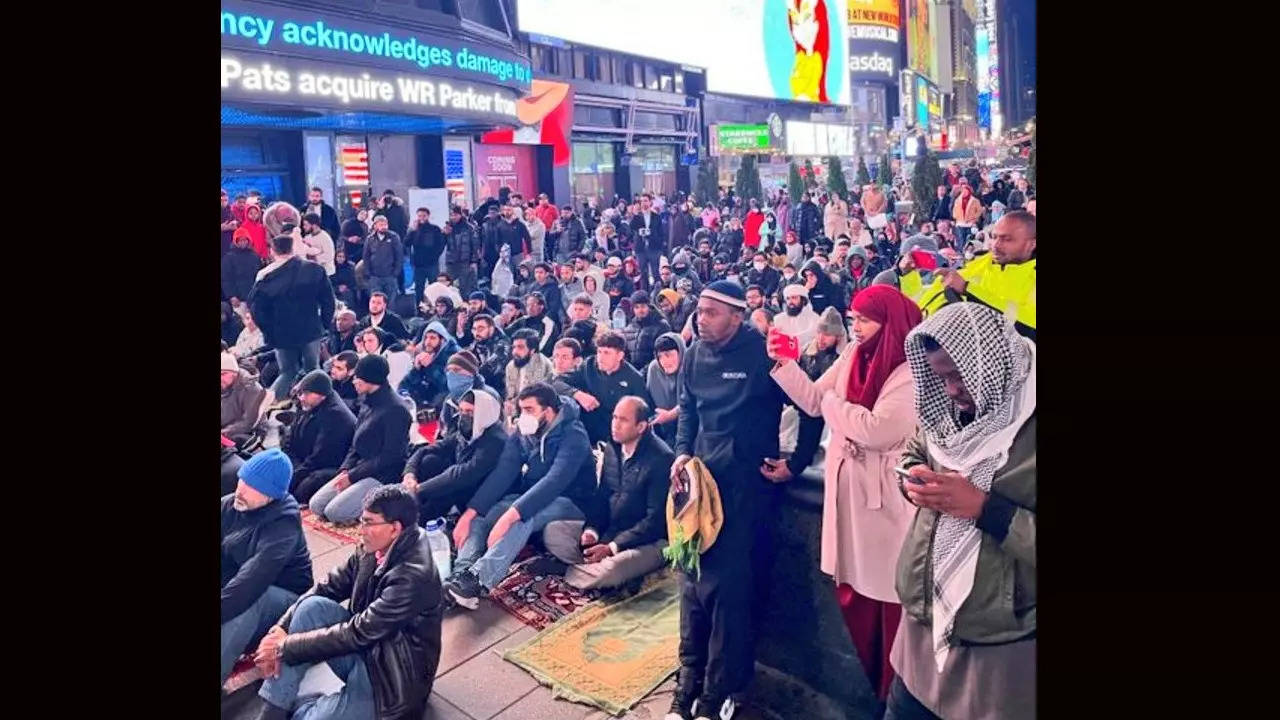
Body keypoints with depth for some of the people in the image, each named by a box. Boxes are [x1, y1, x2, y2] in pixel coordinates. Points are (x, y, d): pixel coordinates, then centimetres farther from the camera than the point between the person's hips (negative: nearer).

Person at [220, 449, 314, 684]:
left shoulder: (283, 525, -23)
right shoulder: (229, 506, -3)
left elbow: (252, 582, -35)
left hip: (283, 597, -6)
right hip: (234, 586, 6)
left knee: (245, 601, -34)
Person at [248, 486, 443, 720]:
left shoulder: (414, 576, -29)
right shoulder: (372, 549, -5)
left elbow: (358, 634, -26)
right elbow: (328, 588, 1)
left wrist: (284, 647, -18)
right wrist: (281, 628, -14)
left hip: (389, 677, -7)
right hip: (363, 647, 8)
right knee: (313, 606, -14)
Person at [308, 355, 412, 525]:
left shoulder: (395, 410, -17)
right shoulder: (367, 403, 10)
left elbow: (390, 456, -19)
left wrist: (352, 476, -15)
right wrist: (345, 469, 0)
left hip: (383, 476, -9)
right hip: (360, 469, 9)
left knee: (333, 512, -19)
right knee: (316, 505, 0)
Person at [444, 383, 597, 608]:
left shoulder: (573, 436, -22)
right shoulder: (522, 434, -1)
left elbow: (553, 482, -34)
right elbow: (501, 474, -10)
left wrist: (510, 515, -44)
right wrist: (469, 512, -24)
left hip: (568, 502, -7)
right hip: (530, 497, 7)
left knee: (520, 517, -36)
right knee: (479, 513, -15)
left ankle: (479, 580, -47)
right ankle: (461, 575, -33)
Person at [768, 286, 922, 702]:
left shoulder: (912, 372, -19)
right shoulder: (852, 357, 4)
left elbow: (877, 430, -27)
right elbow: (813, 400, 5)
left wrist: (833, 403, -12)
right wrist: (782, 363, -7)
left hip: (886, 497, -7)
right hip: (847, 489, 7)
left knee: (889, 591, 8)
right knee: (853, 587, 19)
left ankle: (891, 692, 28)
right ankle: (866, 679, 40)